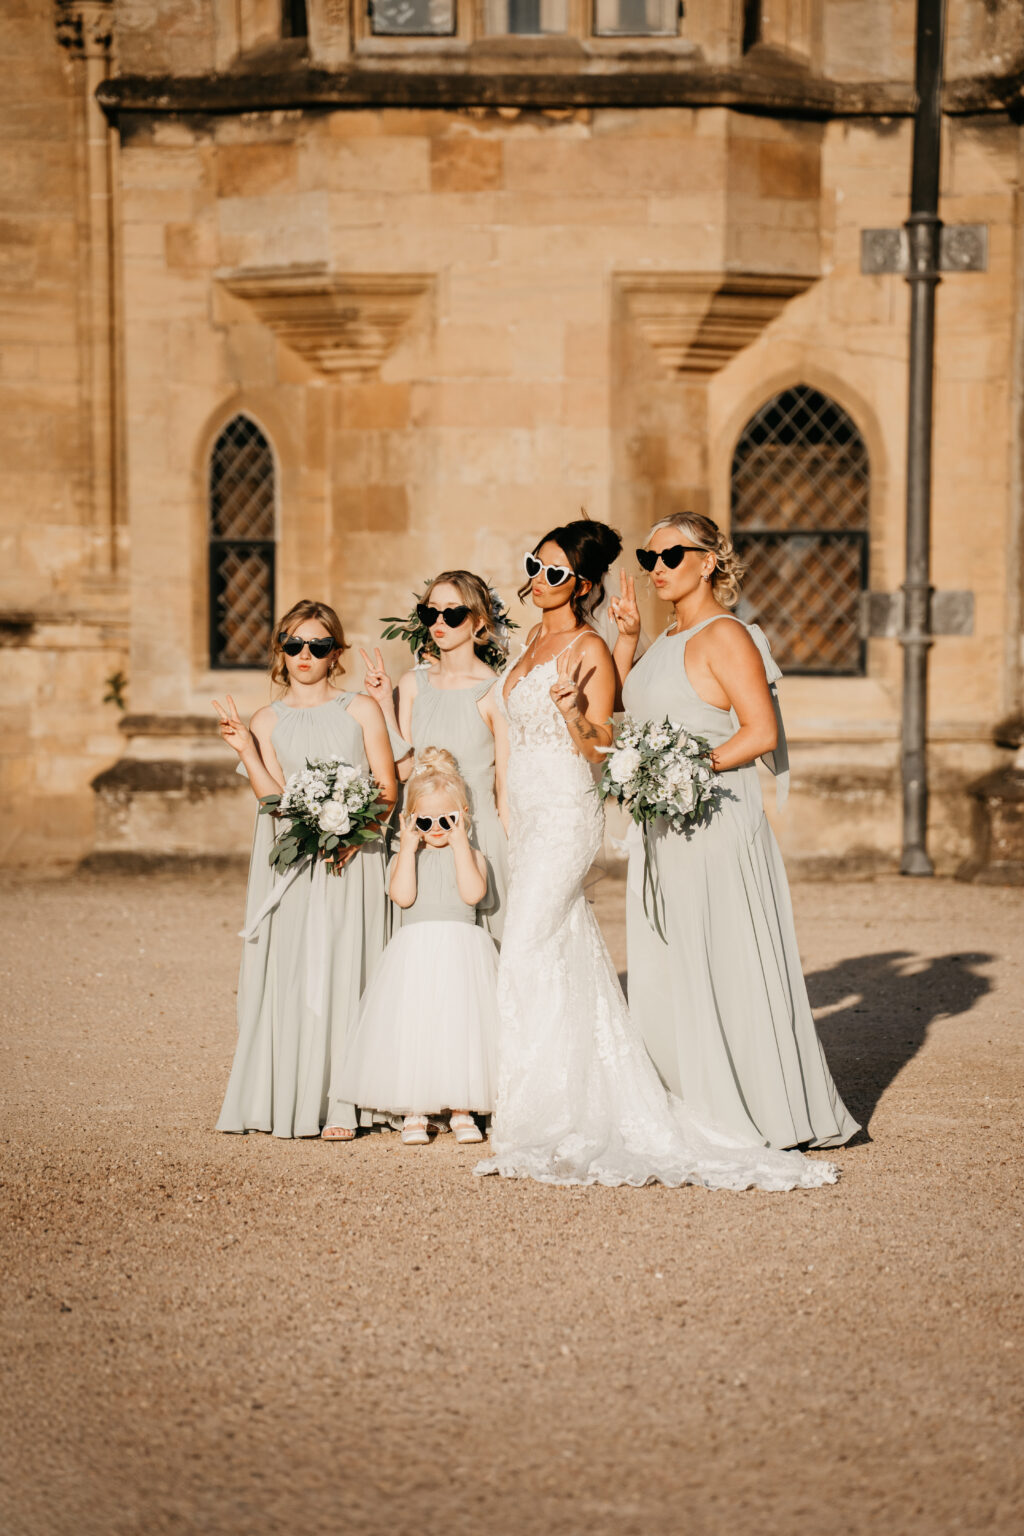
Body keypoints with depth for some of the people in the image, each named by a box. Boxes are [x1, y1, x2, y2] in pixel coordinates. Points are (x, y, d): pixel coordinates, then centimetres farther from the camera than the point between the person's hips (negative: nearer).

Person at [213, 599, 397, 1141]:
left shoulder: (360, 710, 7)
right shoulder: (268, 721, 10)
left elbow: (387, 788, 3)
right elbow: (274, 796, 1)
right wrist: (243, 748, -8)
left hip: (352, 859, -1)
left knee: (343, 971, -5)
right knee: (289, 972, -3)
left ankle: (339, 1103, -3)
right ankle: (289, 1099, 4)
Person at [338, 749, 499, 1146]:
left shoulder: (471, 855, 6)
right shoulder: (405, 857, 7)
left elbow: (473, 893, -13)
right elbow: (403, 895, -12)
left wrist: (460, 844, -10)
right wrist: (409, 848, -9)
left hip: (462, 954, 0)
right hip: (416, 953, 0)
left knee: (461, 1026, -1)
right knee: (412, 1027, -3)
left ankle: (462, 1109, 10)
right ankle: (414, 1113, 7)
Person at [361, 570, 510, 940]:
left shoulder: (495, 692, -7)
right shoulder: (413, 682, 6)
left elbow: (507, 788, -4)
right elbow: (403, 767, 1)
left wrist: (513, 862, -3)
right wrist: (384, 704, -4)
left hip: (478, 833, -4)